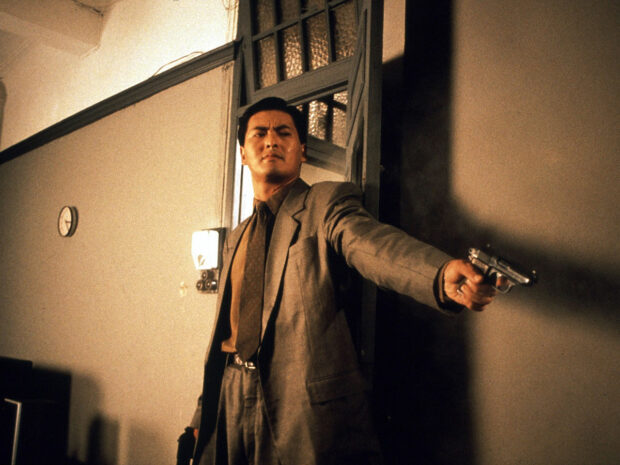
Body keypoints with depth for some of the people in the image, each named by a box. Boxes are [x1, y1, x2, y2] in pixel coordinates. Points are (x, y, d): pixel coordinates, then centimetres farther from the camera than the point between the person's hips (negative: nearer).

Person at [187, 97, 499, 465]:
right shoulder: (237, 239, 17)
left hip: (308, 409, -6)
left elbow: (372, 243, -24)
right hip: (232, 403, 6)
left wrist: (442, 274, -45)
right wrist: (204, 410, 22)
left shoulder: (326, 203, -2)